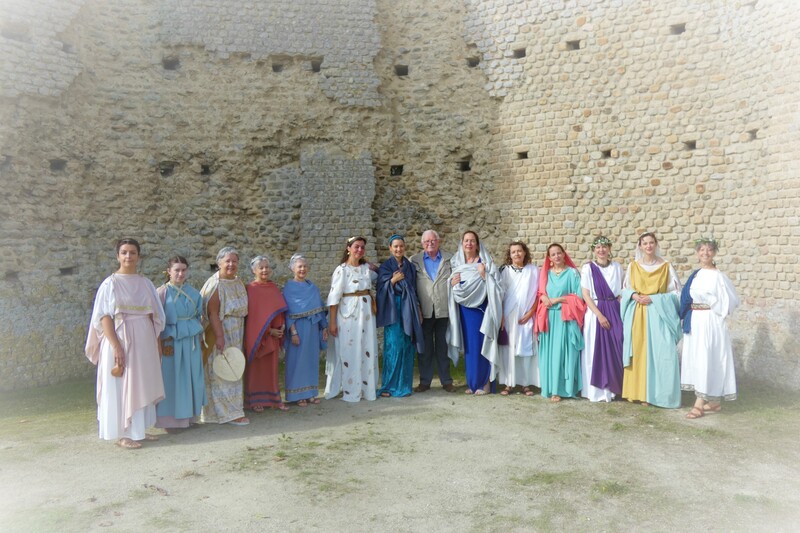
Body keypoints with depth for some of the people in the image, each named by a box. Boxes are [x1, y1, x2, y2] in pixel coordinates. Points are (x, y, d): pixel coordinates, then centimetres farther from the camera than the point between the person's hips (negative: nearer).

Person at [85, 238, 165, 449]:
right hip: (121, 339, -5)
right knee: (122, 386, 1)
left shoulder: (145, 283, 9)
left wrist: (156, 341, 5)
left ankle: (139, 429, 22)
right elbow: (105, 317, -11)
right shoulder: (110, 284, -5)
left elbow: (153, 315, 10)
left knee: (143, 385, 10)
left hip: (144, 342, 5)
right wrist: (116, 346, -19)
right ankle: (123, 434, 10)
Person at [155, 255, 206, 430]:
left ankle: (188, 414, 19)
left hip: (191, 341, 4)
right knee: (172, 379, 1)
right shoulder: (162, 292, -5)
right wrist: (164, 341, -13)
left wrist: (200, 337, 9)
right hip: (171, 342, -4)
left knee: (191, 378, 8)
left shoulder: (193, 293, 8)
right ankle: (171, 418, 11)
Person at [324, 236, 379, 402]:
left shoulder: (367, 267, 9)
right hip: (348, 315, -5)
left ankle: (365, 387, 19)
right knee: (348, 352, 1)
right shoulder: (342, 269, -7)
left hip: (366, 314, 5)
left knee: (367, 352, 8)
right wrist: (332, 322, -12)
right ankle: (349, 390, 11)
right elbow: (334, 297, -9)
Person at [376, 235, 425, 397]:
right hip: (393, 309, -3)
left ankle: (404, 384, 11)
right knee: (393, 346, -10)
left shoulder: (410, 267, 13)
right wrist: (393, 280, -16)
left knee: (407, 347, 2)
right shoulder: (385, 267, 3)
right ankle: (389, 385, -1)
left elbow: (415, 290, 14)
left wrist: (418, 310, 9)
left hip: (408, 309, 3)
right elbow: (380, 289, -2)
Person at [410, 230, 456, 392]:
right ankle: (425, 381, 17)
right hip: (424, 312, 0)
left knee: (443, 347, 8)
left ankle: (446, 381, 18)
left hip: (444, 310, 0)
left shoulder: (450, 259, 8)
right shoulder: (414, 261, 6)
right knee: (425, 347, 7)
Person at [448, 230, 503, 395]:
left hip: (480, 309, -4)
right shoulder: (457, 263, 9)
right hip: (463, 310, 5)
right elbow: (454, 289, 15)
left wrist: (484, 275, -22)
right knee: (468, 346, 9)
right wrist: (452, 283, -6)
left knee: (480, 345, -2)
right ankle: (472, 383, 20)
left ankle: (484, 383, 10)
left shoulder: (485, 262, -4)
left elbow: (495, 287, -8)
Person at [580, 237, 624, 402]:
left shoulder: (617, 267, 8)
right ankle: (597, 390, 7)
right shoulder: (588, 268, -3)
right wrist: (599, 315, -15)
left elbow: (622, 290, 13)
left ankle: (612, 387, 17)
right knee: (596, 351, -2)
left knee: (615, 350, 3)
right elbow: (585, 295, -7)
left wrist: (619, 308, -3)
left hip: (615, 312, 4)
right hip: (595, 312, -3)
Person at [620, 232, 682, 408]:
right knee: (638, 353, 1)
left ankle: (657, 393, 2)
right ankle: (640, 392, 9)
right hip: (637, 314, 2)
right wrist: (635, 296, -10)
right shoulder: (633, 266, 8)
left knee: (661, 353, -6)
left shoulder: (666, 266, 3)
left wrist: (653, 298, -11)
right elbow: (626, 290, 12)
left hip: (658, 314, -1)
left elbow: (675, 292, 1)